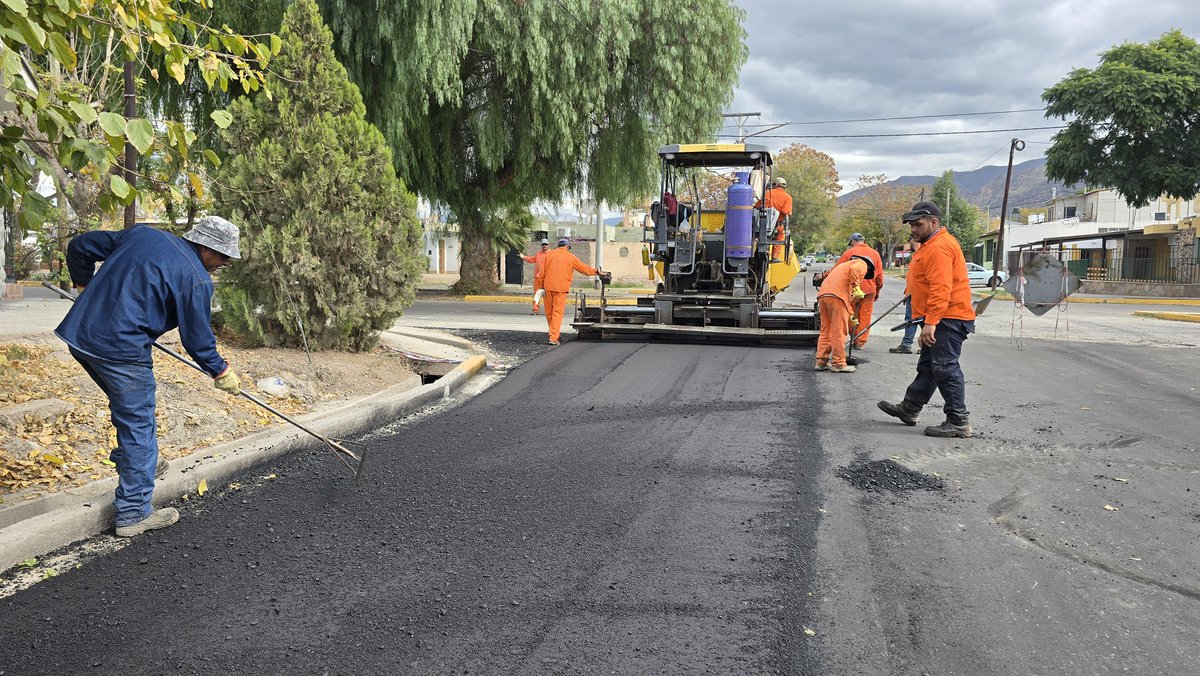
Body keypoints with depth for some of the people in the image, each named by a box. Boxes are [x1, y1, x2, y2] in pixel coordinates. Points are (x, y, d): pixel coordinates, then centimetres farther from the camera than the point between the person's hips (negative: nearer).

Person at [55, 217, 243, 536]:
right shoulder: (196, 279, -9)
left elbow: (79, 246, 19)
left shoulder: (141, 233, 12)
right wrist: (221, 372, 12)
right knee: (138, 427, 4)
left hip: (80, 334, 8)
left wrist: (86, 288, 33)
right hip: (121, 350, -8)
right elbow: (198, 339, -4)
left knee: (130, 414, 24)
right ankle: (134, 513, 11)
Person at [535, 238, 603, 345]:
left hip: (548, 287, 3)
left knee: (549, 311, 15)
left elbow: (542, 271, 5)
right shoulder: (570, 257, 2)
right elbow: (584, 268, 10)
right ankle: (553, 337, -9)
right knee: (557, 313, -2)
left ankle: (553, 333, 27)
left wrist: (541, 286, 10)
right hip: (561, 288, -3)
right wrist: (596, 271, 24)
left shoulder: (549, 254, 7)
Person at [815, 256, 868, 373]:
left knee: (825, 330, 14)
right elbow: (854, 270, -13)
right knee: (839, 331, -2)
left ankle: (821, 362, 17)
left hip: (823, 294, 8)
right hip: (836, 295, -8)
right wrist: (857, 287, -14)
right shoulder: (862, 264, 15)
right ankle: (838, 364, 2)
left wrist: (850, 317, 48)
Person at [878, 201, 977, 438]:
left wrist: (930, 323, -29)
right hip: (941, 320, 11)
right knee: (927, 366, 18)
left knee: (945, 368, -10)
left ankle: (958, 422, -5)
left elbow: (941, 289, -26)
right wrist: (928, 321, 24)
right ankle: (909, 409, 30)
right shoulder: (932, 245, 19)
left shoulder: (939, 247, -17)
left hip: (947, 320, -11)